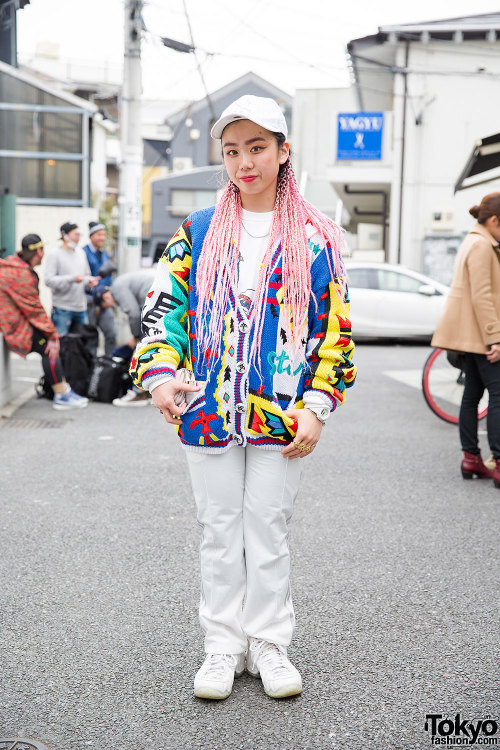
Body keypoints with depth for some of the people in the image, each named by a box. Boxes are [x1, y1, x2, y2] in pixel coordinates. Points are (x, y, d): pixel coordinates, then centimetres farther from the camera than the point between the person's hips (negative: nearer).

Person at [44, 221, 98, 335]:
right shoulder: (54, 255, -7)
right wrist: (72, 279, -23)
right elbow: (48, 280, -16)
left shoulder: (81, 253, 14)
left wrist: (89, 280, -2)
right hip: (62, 309, -7)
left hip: (81, 307, 7)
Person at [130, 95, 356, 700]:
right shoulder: (198, 231, 5)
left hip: (282, 416, -1)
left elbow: (335, 326, 2)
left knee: (269, 531, 8)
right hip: (208, 411, 1)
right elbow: (164, 305, 2)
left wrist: (316, 407, -6)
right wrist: (160, 374, -15)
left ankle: (268, 644, 25)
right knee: (219, 530, 10)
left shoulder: (314, 238, 2)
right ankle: (223, 644, 25)